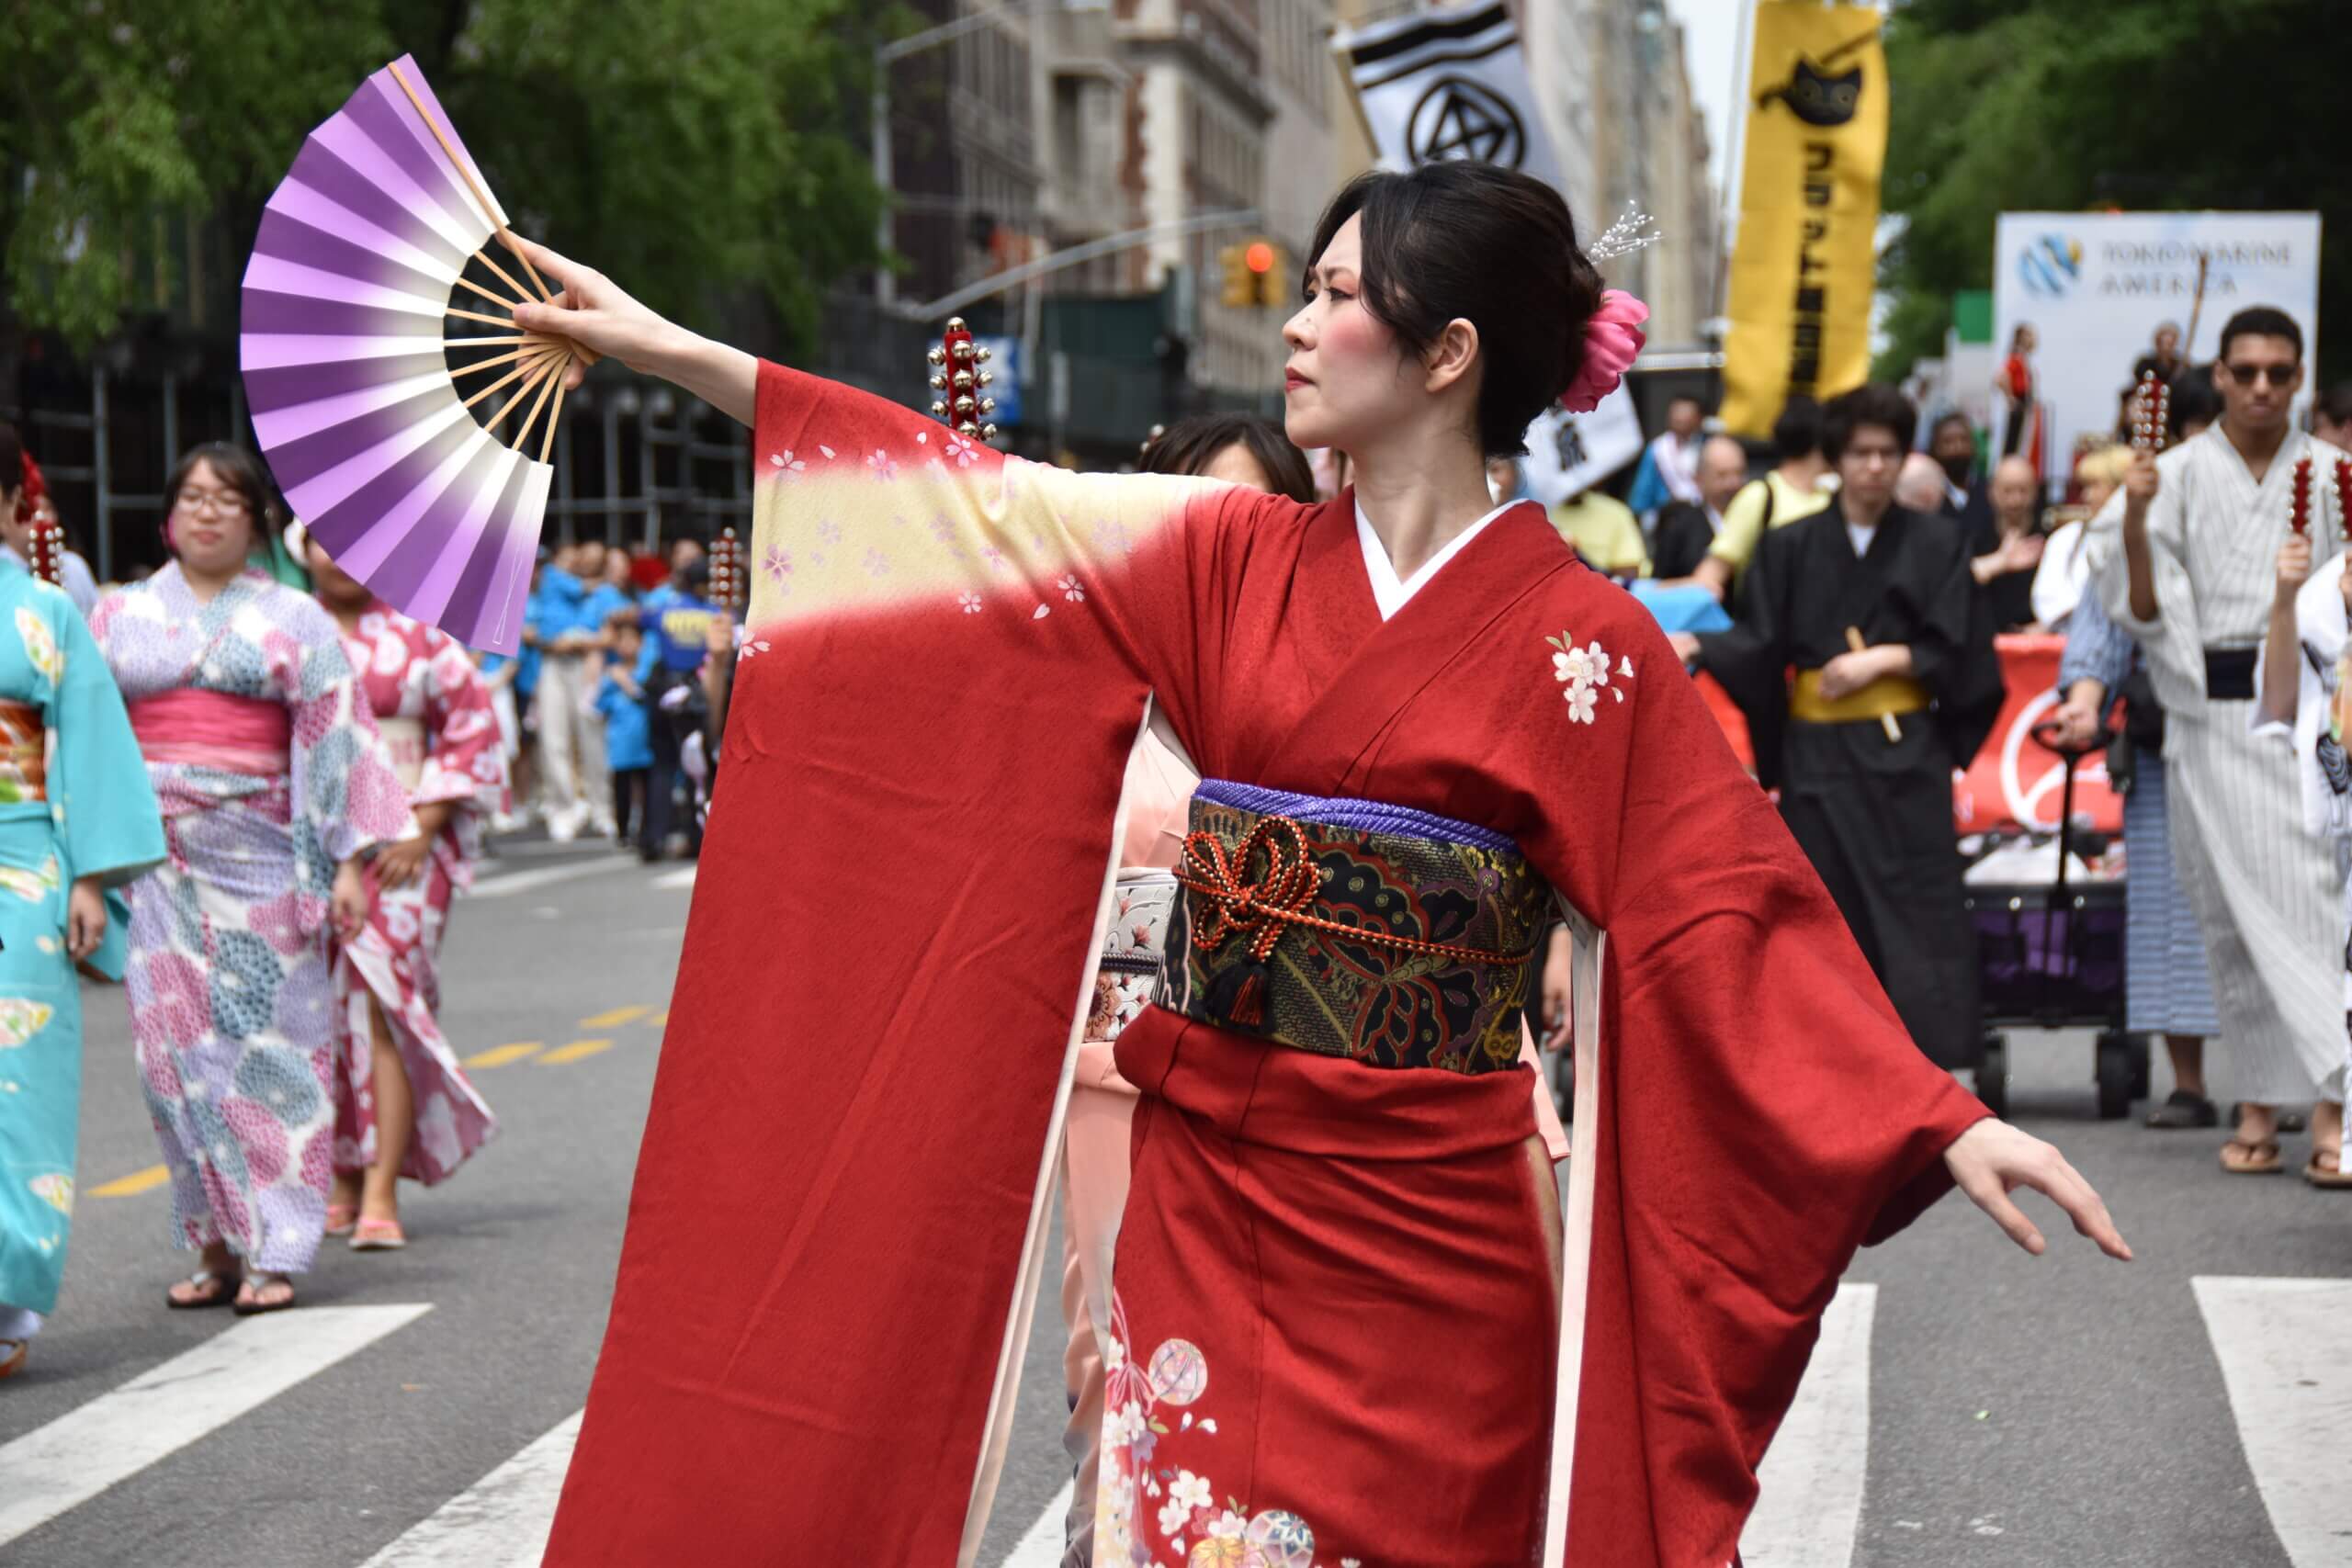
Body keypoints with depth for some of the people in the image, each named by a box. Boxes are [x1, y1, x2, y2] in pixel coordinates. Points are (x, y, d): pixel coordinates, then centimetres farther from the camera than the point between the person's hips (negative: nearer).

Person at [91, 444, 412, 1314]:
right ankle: (215, 1245, 6)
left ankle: (273, 1251, 1)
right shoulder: (120, 615, 12)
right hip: (157, 857, 2)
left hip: (261, 852, -2)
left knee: (267, 1041, -3)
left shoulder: (296, 620, 7)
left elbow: (338, 738, 2)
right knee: (175, 1041, -2)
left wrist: (350, 859, -6)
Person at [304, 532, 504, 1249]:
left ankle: (382, 1196, -15)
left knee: (381, 1008, -12)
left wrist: (423, 829, -5)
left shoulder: (420, 637, 4)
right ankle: (345, 1182, 16)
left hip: (399, 850, -3)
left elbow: (474, 731, 3)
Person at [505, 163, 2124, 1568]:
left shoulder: (1574, 637, -8)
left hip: (1425, 1233, -4)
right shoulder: (1234, 560, 5)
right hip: (1208, 1192, 4)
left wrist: (1944, 1120, -19)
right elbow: (974, 505, 8)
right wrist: (668, 350, 8)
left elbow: (1729, 911, -10)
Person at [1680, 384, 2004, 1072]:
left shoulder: (1936, 544, 7)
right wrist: (1695, 646, -17)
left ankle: (1924, 1062, -5)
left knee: (1918, 905, -7)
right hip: (1817, 752, 1)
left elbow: (1951, 647, 2)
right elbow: (1761, 644, 0)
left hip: (1907, 754, -1)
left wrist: (1881, 659, -12)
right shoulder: (1791, 548, 8)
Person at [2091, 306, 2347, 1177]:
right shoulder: (2176, 475, 6)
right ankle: (2261, 1103, 9)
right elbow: (2142, 613, 0)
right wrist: (2134, 520, -14)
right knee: (2232, 909, 2)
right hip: (2212, 712, 1)